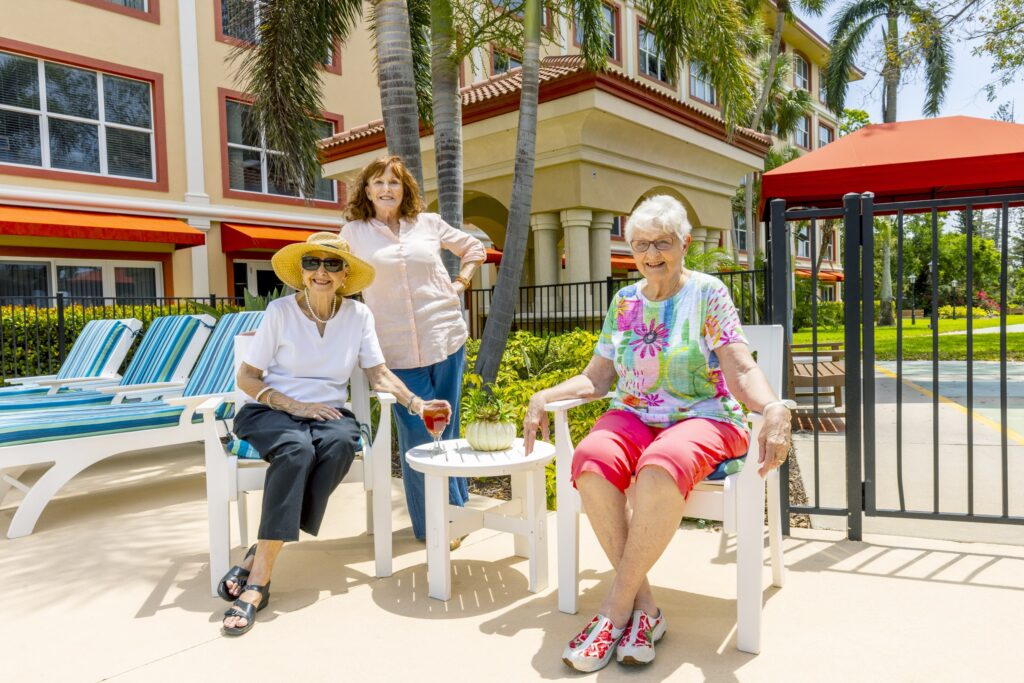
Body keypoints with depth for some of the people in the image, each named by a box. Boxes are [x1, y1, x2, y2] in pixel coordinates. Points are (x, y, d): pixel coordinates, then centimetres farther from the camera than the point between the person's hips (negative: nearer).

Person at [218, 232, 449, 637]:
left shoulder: (358, 315, 5)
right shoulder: (281, 311, -3)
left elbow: (379, 374, 3)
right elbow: (246, 378, -1)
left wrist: (415, 402, -15)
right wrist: (294, 405, -16)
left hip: (329, 413, 2)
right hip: (272, 410, -2)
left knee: (341, 443, -34)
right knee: (297, 449, -36)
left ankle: (257, 561, -28)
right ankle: (260, 582, -30)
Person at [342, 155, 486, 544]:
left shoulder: (429, 224, 9)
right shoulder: (354, 233, 7)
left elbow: (474, 248, 22)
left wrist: (461, 282, 9)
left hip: (445, 339, 2)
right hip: (398, 349, -1)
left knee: (446, 429, 9)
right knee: (417, 436, -1)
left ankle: (455, 512, 25)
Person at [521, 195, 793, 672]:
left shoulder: (708, 293, 0)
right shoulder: (624, 302, 13)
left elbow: (742, 371, -9)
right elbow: (597, 378, 13)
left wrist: (772, 407, -30)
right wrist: (544, 397, -2)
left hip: (703, 419, -3)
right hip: (633, 417, 4)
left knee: (661, 467, -39)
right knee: (591, 461, -31)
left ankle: (616, 607, -20)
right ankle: (643, 606, -17)